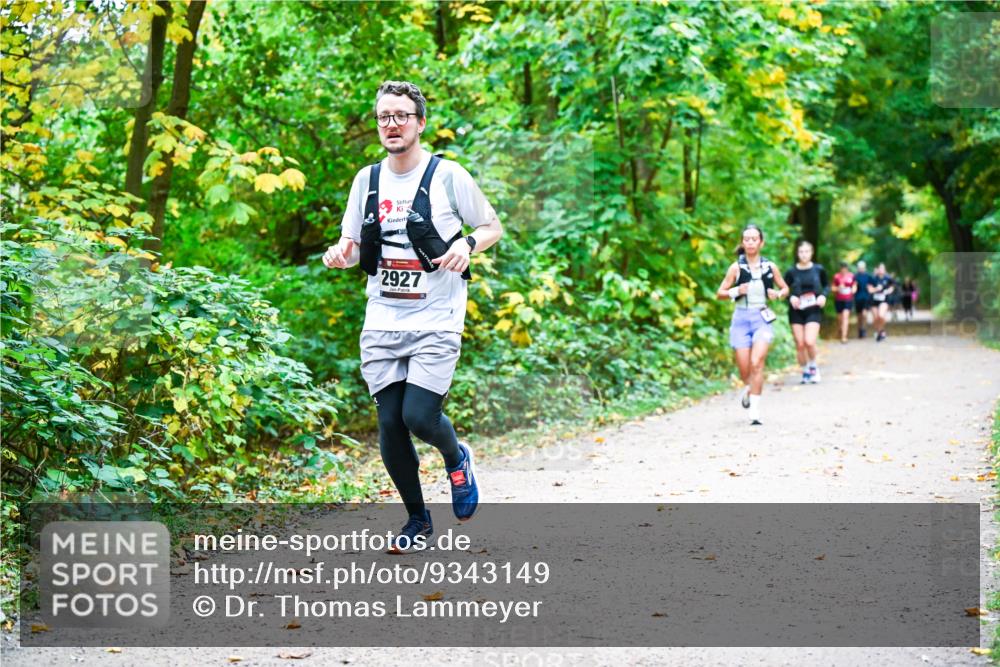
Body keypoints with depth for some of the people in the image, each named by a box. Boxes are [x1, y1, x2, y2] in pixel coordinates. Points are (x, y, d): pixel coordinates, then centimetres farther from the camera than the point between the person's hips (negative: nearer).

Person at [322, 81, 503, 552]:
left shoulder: (447, 174, -4)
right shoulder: (367, 179, 8)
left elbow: (493, 226, 5)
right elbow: (353, 247, 16)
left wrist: (467, 243, -16)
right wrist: (340, 253, -8)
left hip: (436, 322, -4)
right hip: (382, 322, 4)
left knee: (419, 416, -16)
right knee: (389, 425, 1)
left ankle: (457, 458, 20)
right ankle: (418, 520, 21)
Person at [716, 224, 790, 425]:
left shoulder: (770, 267, 3)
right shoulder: (736, 267, -1)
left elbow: (785, 288, 16)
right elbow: (720, 293, 3)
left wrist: (778, 294, -6)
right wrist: (736, 291, -16)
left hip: (762, 318, -1)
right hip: (741, 318, 1)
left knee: (757, 363, -17)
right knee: (744, 369, 3)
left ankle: (755, 411, -14)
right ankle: (748, 388, 39)